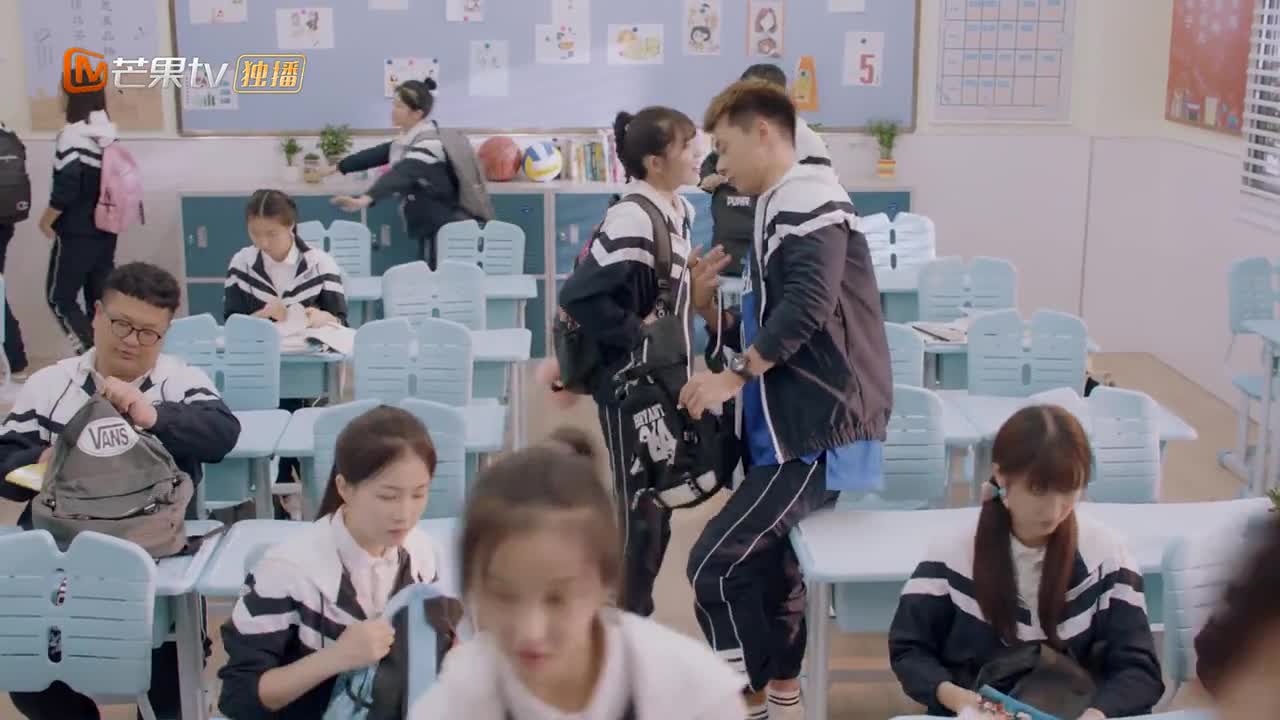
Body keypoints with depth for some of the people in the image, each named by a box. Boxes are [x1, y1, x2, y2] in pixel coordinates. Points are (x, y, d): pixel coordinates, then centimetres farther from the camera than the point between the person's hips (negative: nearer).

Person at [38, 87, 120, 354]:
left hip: (77, 233, -7)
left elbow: (67, 186, -19)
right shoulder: (109, 133, 7)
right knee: (100, 298, 11)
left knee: (59, 297, 3)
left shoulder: (73, 134, -16)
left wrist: (47, 221, -7)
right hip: (105, 230, 7)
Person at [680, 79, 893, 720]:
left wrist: (735, 374, -20)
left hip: (818, 429, -10)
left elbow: (807, 305, -27)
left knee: (716, 563, -11)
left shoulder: (808, 198, -12)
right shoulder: (781, 210, 18)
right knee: (766, 560, 17)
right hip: (799, 423, 10)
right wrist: (710, 307, 4)